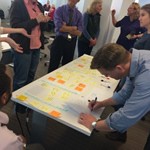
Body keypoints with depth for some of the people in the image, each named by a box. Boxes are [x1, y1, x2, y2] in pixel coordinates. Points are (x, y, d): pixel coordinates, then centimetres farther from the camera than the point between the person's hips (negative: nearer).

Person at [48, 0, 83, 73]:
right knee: (53, 65, 3)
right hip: (59, 40, -3)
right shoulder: (59, 10, -5)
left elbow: (79, 32, -5)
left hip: (72, 42, 4)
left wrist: (66, 28, -14)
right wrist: (73, 28, -10)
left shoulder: (79, 14, 4)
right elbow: (59, 27, -18)